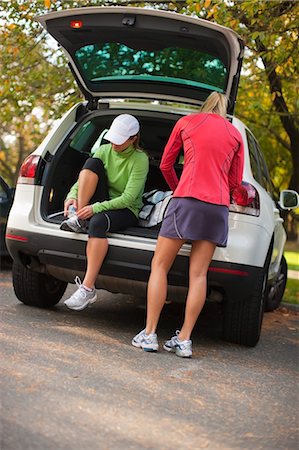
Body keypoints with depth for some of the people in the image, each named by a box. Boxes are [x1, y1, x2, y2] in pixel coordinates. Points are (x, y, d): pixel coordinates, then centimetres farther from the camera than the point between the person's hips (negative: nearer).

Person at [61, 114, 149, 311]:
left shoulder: (140, 160, -12)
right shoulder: (104, 151, 4)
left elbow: (128, 198, -21)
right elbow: (82, 180, 4)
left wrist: (96, 208, -30)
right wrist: (72, 196, -19)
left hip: (127, 211, -5)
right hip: (103, 204, 5)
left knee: (98, 222, -41)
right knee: (92, 162, -18)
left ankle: (88, 289, -42)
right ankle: (79, 219, -23)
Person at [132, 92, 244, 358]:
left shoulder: (187, 122, 11)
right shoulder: (235, 133, 17)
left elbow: (165, 165, 16)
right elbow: (235, 181, 17)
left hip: (188, 199, -3)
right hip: (218, 206, 3)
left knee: (160, 266, 3)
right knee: (199, 273, 3)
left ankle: (149, 334, -2)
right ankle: (184, 340, 2)